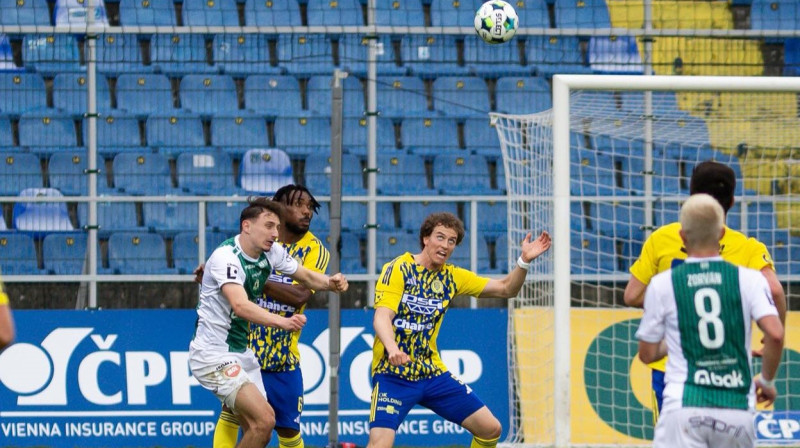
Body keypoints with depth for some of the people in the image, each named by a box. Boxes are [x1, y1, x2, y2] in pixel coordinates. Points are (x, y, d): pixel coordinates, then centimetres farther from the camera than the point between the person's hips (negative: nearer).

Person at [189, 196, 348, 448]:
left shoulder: (272, 252, 2)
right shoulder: (226, 257, -23)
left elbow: (306, 277, 17)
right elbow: (240, 305, -38)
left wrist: (330, 282, -6)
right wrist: (282, 321, -51)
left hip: (241, 352, 9)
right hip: (213, 354, -9)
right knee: (264, 420, -21)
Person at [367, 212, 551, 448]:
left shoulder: (452, 276, 7)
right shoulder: (398, 269, -10)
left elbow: (505, 288, 11)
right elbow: (381, 317, -22)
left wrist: (524, 261, -8)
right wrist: (392, 348, -43)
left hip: (432, 373, 6)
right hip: (393, 373, -6)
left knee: (491, 429, 3)